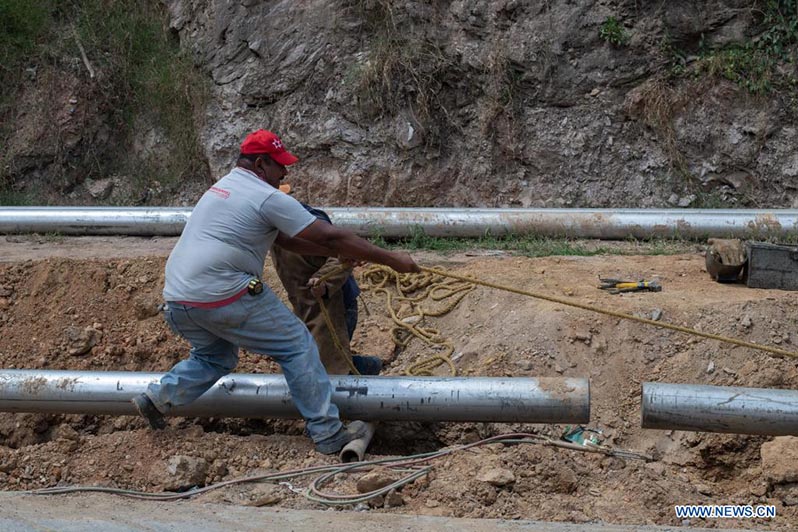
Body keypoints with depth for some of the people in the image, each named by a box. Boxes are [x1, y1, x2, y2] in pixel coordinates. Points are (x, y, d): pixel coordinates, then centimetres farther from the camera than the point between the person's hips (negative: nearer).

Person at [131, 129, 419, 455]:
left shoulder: (222, 187, 21)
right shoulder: (268, 198, -7)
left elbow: (286, 239, 22)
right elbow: (329, 237, -9)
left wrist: (342, 253, 20)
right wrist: (391, 260, -4)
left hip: (177, 299, 8)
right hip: (222, 296, -8)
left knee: (214, 357, 30)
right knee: (298, 347, 3)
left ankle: (156, 399, 19)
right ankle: (328, 433, 4)